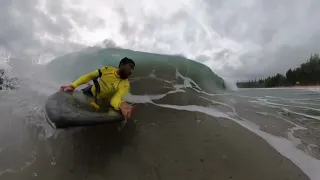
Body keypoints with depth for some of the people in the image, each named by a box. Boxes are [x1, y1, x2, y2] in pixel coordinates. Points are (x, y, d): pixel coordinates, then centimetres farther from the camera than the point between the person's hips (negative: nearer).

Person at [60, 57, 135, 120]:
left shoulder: (125, 85, -28)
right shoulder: (108, 69, -20)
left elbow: (115, 98, -41)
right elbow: (89, 76, -13)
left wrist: (121, 104, -66)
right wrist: (73, 85, -25)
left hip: (100, 101, -2)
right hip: (91, 91, 3)